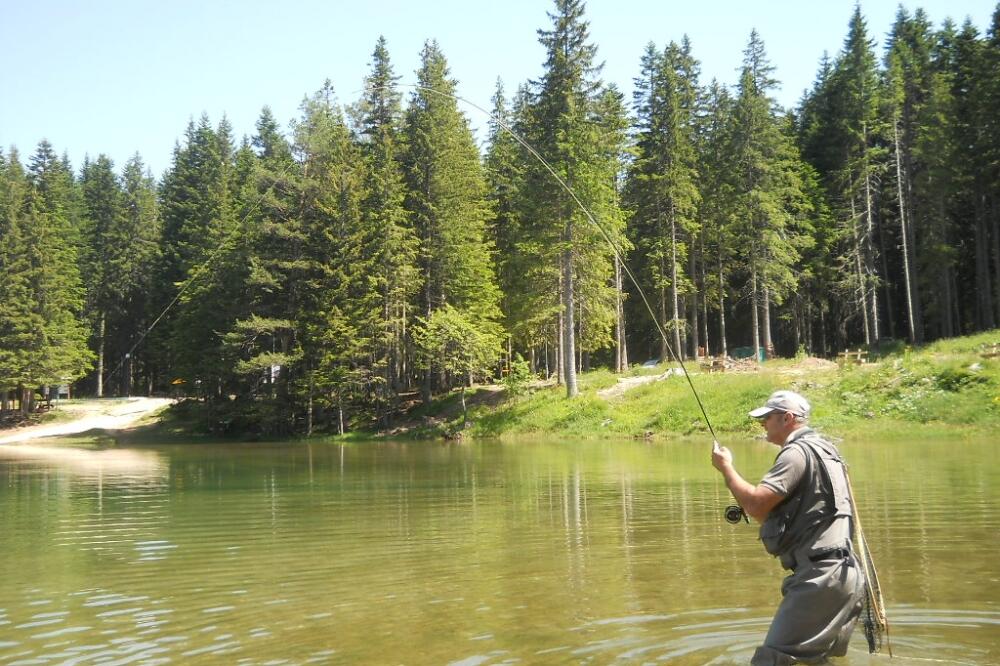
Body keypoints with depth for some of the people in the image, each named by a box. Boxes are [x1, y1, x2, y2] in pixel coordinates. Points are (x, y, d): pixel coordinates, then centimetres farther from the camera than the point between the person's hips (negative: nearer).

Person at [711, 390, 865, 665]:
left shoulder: (798, 451, -11)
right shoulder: (824, 449, 21)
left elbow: (756, 504, -19)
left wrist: (726, 467, -6)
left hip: (820, 575, -11)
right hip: (844, 573, 11)